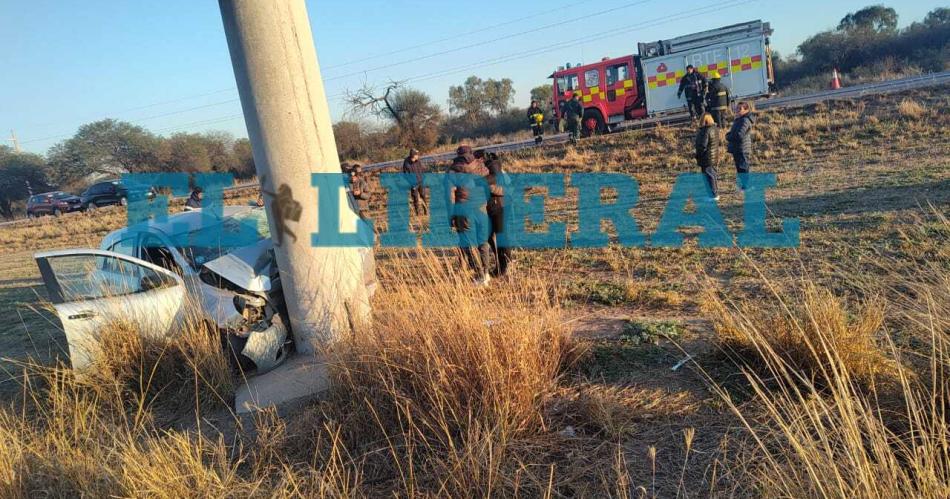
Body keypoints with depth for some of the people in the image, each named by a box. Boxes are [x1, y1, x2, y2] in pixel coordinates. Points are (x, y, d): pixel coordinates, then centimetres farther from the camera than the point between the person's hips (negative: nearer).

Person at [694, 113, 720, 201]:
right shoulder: (715, 129, 6)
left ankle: (714, 195, 1)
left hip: (707, 158, -9)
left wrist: (698, 155, -9)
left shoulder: (706, 131, -23)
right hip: (714, 156, 9)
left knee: (709, 176, -2)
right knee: (713, 175, 19)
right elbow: (717, 143, 13)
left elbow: (702, 146, -23)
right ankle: (715, 193, 29)